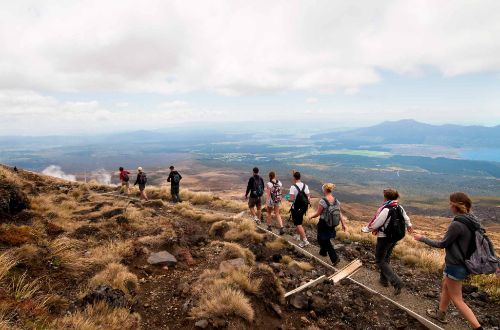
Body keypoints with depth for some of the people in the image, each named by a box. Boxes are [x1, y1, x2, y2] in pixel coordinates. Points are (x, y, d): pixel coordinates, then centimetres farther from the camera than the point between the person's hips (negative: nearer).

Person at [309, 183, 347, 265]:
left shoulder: (322, 201, -23)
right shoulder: (336, 201, -5)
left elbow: (318, 213, -16)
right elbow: (340, 213, -1)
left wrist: (311, 216, 3)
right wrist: (343, 224, 7)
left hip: (323, 224, -6)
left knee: (325, 241, 10)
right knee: (326, 238, 28)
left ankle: (334, 258, 3)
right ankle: (323, 252, 46)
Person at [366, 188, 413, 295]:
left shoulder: (385, 210, -28)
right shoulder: (400, 207, -3)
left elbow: (374, 225, -23)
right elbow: (406, 217, 19)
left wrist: (370, 228, 1)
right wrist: (409, 225, 41)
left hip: (384, 238, -8)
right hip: (395, 238, 8)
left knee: (380, 261, 4)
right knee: (386, 258, 24)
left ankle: (397, 282, -5)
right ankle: (384, 280, 36)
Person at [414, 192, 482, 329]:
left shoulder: (457, 224, -28)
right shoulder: (472, 221, -2)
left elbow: (442, 244, -18)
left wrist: (422, 238, -7)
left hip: (455, 266, -9)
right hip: (464, 263, 9)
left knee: (456, 299, 7)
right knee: (445, 287, 26)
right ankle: (440, 313, 43)